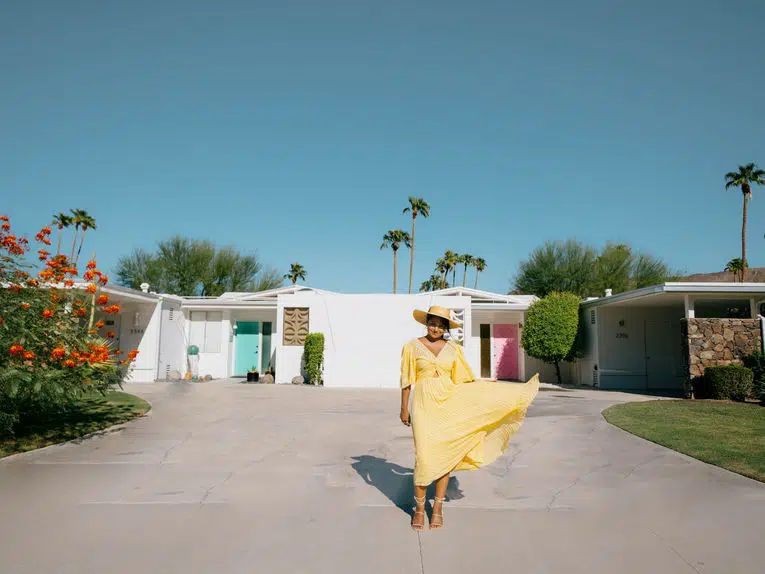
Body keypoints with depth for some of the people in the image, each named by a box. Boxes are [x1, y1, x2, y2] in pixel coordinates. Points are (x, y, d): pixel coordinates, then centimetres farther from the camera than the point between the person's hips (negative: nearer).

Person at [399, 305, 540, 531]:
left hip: (449, 403, 2)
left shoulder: (453, 349, 7)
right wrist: (404, 408, 0)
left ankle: (438, 507, 18)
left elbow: (464, 379, 9)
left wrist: (492, 389, 3)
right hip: (424, 404, -2)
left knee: (445, 455, 4)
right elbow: (407, 381, 2)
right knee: (424, 456, -5)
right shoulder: (412, 346, 1)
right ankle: (419, 508, 13)